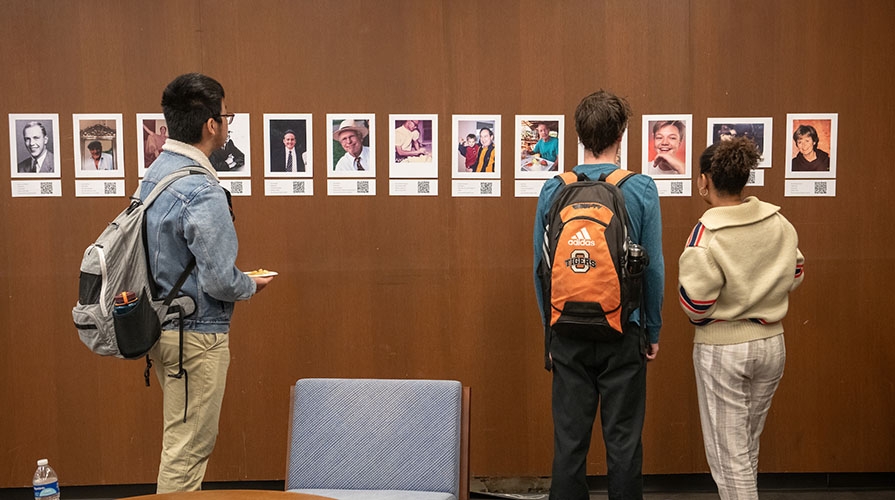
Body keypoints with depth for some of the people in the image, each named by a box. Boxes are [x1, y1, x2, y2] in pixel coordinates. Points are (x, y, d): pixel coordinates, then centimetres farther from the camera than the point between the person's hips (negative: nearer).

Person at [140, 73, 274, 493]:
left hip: (163, 327, 10)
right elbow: (220, 281, -24)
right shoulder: (202, 192, -23)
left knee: (193, 439, 22)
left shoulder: (153, 175, 6)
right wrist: (252, 285, -3)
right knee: (186, 449, 2)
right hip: (197, 335, -10)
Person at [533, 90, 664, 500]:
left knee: (569, 440, 8)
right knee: (623, 442, 7)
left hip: (568, 333, 2)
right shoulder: (641, 189, -6)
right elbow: (654, 267, -4)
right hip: (624, 332, -2)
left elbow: (540, 268, 4)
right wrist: (653, 330, 8)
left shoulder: (553, 190, -1)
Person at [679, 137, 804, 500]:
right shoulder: (779, 222, -3)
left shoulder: (707, 233, -21)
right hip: (771, 343, 6)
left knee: (728, 455, 7)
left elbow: (695, 304, -21)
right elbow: (794, 274, 9)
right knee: (747, 447, 23)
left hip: (722, 350, -6)